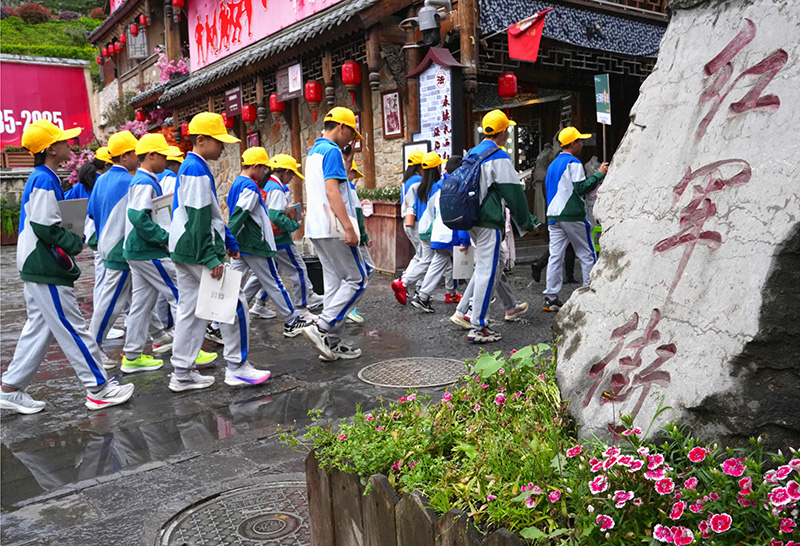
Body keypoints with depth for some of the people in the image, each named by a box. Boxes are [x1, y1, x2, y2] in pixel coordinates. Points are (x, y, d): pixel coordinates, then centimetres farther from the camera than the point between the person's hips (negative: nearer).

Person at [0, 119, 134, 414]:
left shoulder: (41, 178, 14)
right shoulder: (45, 180, -16)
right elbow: (44, 227, -22)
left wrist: (72, 240, 9)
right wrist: (75, 243, -11)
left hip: (37, 268, 10)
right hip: (46, 271, -10)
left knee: (39, 329, 15)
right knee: (73, 330, -4)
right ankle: (98, 389, 3)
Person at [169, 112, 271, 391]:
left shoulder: (189, 167, 17)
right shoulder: (197, 170, -15)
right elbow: (198, 219, -21)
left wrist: (228, 241, 21)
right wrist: (211, 258, -22)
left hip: (183, 252, 10)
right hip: (197, 253, -10)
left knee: (189, 311, 12)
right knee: (234, 305, -2)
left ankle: (182, 374, 18)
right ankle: (237, 368, 6)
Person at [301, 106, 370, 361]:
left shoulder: (313, 152, 19)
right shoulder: (332, 151, -11)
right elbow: (331, 191, -21)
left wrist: (347, 159, 22)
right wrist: (349, 227, -24)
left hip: (317, 228, 10)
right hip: (333, 228, -10)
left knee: (334, 283, 11)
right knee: (357, 279, -3)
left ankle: (332, 343, 11)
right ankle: (322, 328, -9)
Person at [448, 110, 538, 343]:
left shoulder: (472, 153, 14)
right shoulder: (499, 157, -12)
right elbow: (513, 193, -11)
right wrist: (527, 223, -2)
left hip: (472, 219, 9)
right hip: (489, 221, -9)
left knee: (488, 266, 18)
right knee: (487, 271, -4)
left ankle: (463, 312, 18)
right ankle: (477, 328, 0)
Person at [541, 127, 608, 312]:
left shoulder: (553, 164, 17)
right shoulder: (573, 162, -9)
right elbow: (581, 188, -16)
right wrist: (599, 174, -8)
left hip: (554, 216, 7)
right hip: (572, 215, -7)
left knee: (555, 256, 3)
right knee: (587, 255, 4)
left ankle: (551, 298, -1)